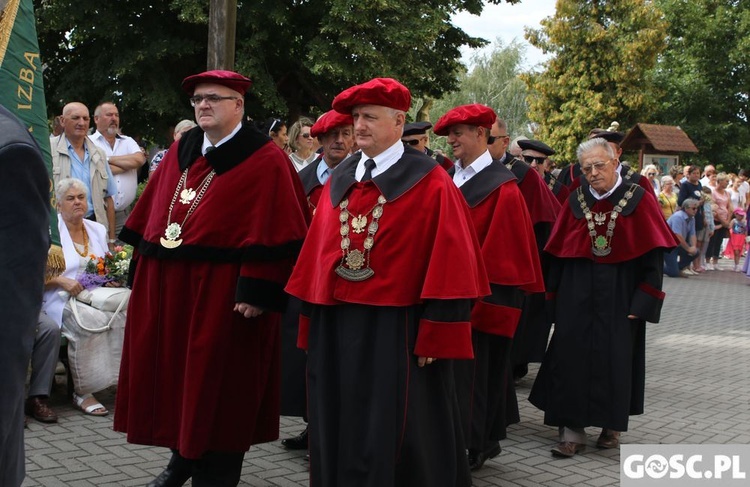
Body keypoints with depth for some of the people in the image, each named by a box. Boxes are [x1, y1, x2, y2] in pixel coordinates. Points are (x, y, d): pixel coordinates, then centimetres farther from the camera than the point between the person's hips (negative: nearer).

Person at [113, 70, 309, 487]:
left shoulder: (265, 161, -9)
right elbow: (153, 214, 16)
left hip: (222, 291, -7)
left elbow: (273, 232, -15)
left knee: (216, 383, 2)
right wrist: (148, 262, 13)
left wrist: (257, 292, -20)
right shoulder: (181, 151, 12)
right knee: (174, 373, 15)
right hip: (167, 286, 7)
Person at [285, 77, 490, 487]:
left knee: (393, 436, 4)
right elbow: (317, 252, 12)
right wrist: (310, 322, 10)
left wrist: (435, 336, -14)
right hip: (334, 328, 6)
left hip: (395, 330, -5)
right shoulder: (339, 180, 10)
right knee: (339, 432, 14)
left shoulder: (430, 183, -7)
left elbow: (450, 264, -11)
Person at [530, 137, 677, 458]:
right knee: (572, 356, -2)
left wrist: (643, 302, -12)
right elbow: (558, 254, 6)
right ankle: (573, 430, 5)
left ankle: (612, 426, 24)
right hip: (576, 295, 2)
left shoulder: (638, 200, -4)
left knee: (615, 357, 5)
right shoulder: (576, 201, 4)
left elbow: (653, 256, -6)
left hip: (619, 296, -2)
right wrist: (555, 297, 1)